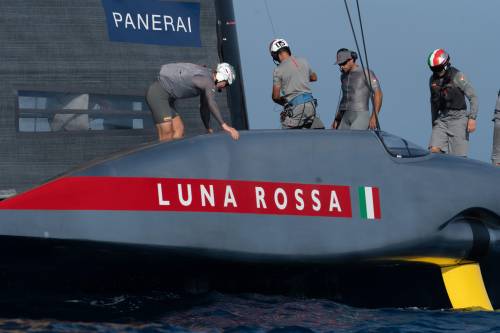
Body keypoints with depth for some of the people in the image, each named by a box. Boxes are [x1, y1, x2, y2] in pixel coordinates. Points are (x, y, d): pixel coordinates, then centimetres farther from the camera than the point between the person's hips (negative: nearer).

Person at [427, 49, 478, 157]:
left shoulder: (458, 76, -9)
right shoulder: (433, 80, 9)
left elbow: (473, 97, -10)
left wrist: (472, 118, -19)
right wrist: (434, 122, 24)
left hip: (458, 118, -5)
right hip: (441, 119, 5)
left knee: (458, 156, -8)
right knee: (434, 150, -12)